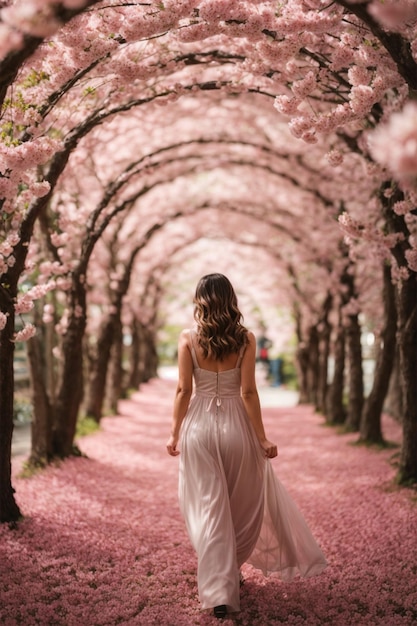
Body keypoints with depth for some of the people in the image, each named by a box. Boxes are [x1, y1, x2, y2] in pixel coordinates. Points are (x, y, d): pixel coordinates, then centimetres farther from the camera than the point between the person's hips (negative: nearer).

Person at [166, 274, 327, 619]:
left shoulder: (188, 338, -5)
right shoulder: (245, 339, -6)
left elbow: (183, 391, -5)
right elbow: (248, 392, -9)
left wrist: (175, 433, 5)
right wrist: (262, 438, -3)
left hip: (199, 426, 0)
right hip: (235, 424, 0)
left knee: (209, 509, 5)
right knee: (243, 505, 20)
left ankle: (218, 591, 3)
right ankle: (231, 570, 35)